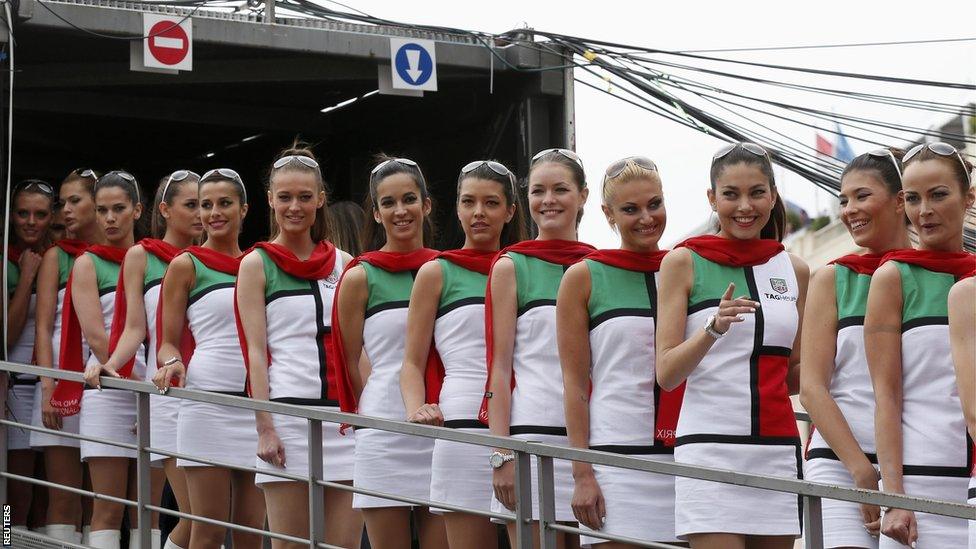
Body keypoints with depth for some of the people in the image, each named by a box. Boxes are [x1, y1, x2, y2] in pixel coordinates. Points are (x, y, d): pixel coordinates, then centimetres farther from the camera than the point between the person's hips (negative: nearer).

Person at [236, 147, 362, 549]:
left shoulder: (343, 264, 13)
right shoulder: (256, 264, 4)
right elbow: (255, 351, -2)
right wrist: (265, 427, -11)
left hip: (343, 416, 3)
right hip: (287, 410, -3)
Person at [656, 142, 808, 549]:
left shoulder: (794, 270, 12)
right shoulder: (684, 261, 1)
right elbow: (666, 374, -5)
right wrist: (713, 328, -21)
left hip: (777, 452, 4)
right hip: (709, 449, -4)